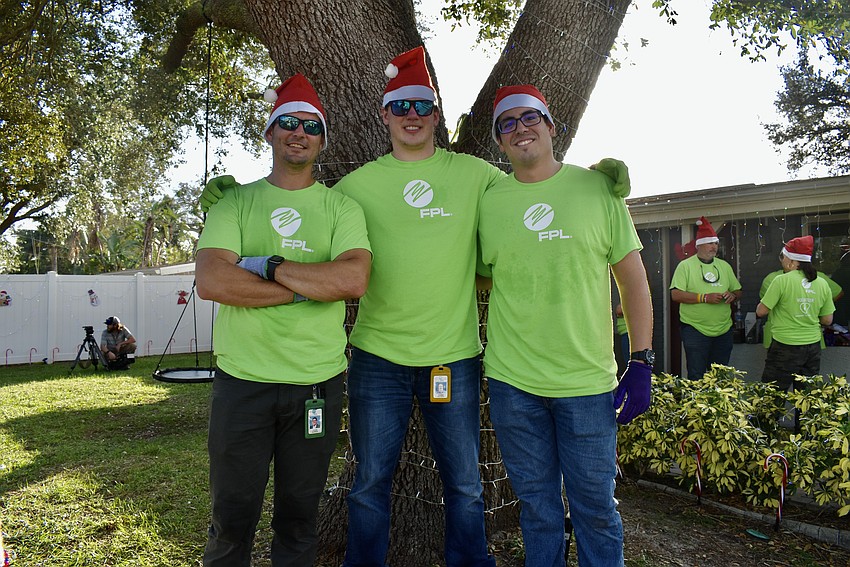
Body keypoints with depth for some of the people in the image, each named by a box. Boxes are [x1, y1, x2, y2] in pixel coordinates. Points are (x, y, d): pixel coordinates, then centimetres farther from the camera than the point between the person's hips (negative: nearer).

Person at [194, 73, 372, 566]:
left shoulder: (342, 208, 4)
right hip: (242, 380, 0)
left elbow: (354, 279, -14)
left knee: (300, 517, 16)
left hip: (318, 383, 0)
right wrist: (308, 287, -15)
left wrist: (268, 265, -14)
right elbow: (211, 281, -12)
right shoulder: (235, 202, 5)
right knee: (232, 518, 13)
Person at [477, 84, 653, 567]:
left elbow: (633, 278, 1)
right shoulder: (489, 203, 3)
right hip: (512, 382, 2)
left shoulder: (597, 187, -1)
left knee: (595, 508, 10)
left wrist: (642, 363, -4)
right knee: (538, 506, 15)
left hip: (589, 383, -1)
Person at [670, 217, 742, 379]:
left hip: (723, 330, 5)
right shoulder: (685, 266, -3)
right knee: (696, 377, -3)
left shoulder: (725, 266, 14)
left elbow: (738, 291, 20)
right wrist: (704, 297, -20)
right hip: (695, 330, -5)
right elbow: (675, 294, -13)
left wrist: (733, 295, -5)